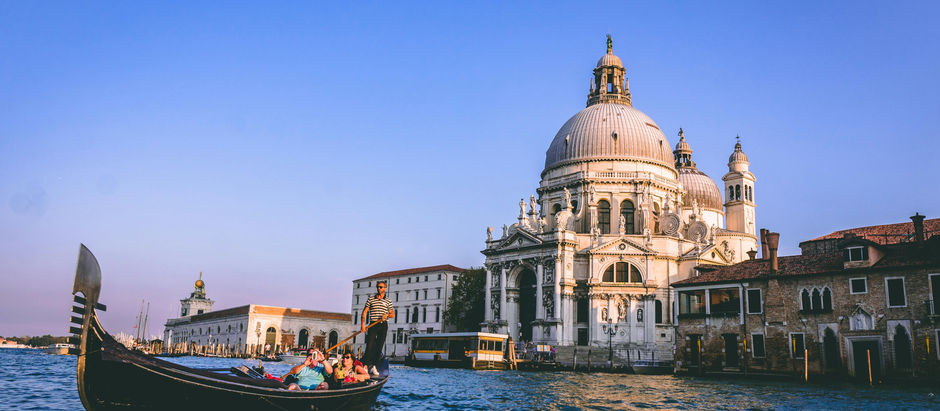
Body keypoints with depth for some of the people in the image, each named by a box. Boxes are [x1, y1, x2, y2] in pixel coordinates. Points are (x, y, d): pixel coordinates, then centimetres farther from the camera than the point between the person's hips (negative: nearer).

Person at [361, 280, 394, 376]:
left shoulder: (388, 301, 8)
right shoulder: (371, 298, 7)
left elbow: (392, 314, 7)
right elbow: (365, 311, 5)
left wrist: (387, 315, -15)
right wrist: (363, 324, -6)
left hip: (383, 326, 1)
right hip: (373, 325, -1)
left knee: (379, 346, 0)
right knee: (369, 345, -8)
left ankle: (374, 367, 5)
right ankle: (366, 366, -5)